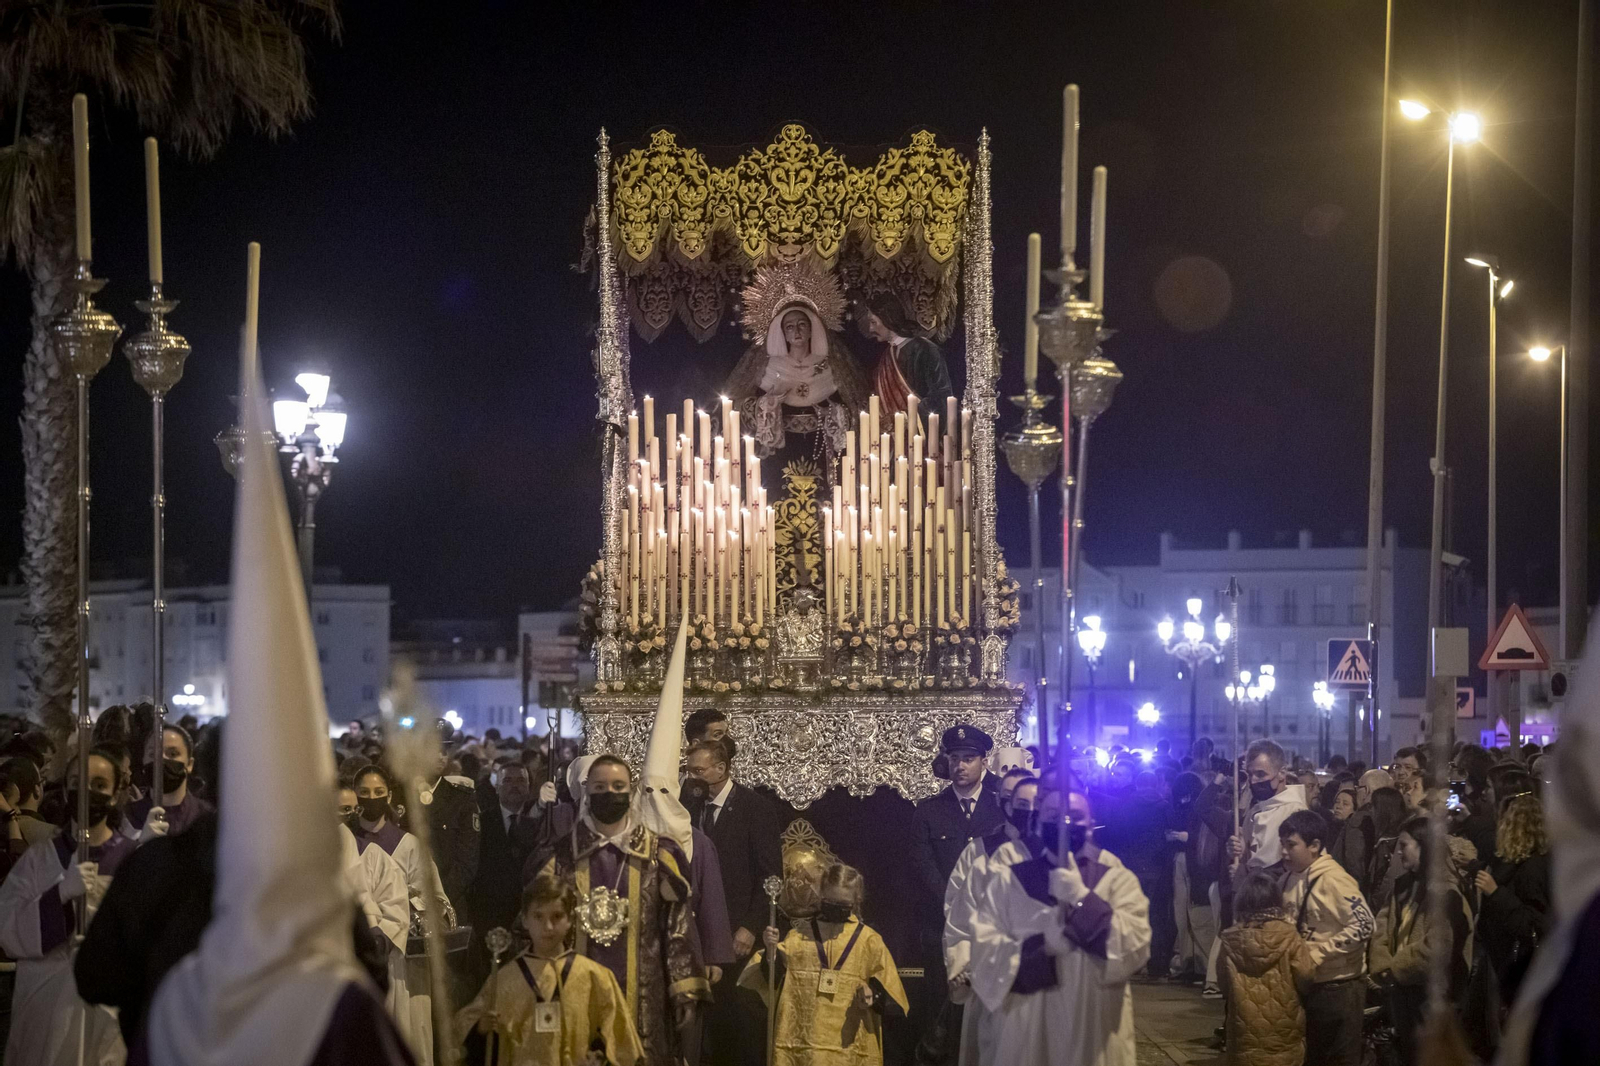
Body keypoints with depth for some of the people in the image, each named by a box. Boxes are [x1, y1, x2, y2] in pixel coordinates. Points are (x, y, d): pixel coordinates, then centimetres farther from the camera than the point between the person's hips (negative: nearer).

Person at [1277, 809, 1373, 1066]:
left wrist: (1317, 954, -23)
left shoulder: (1333, 879, -18)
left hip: (1337, 988, -8)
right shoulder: (1292, 878, 7)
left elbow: (1363, 926, -25)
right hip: (1305, 984, 8)